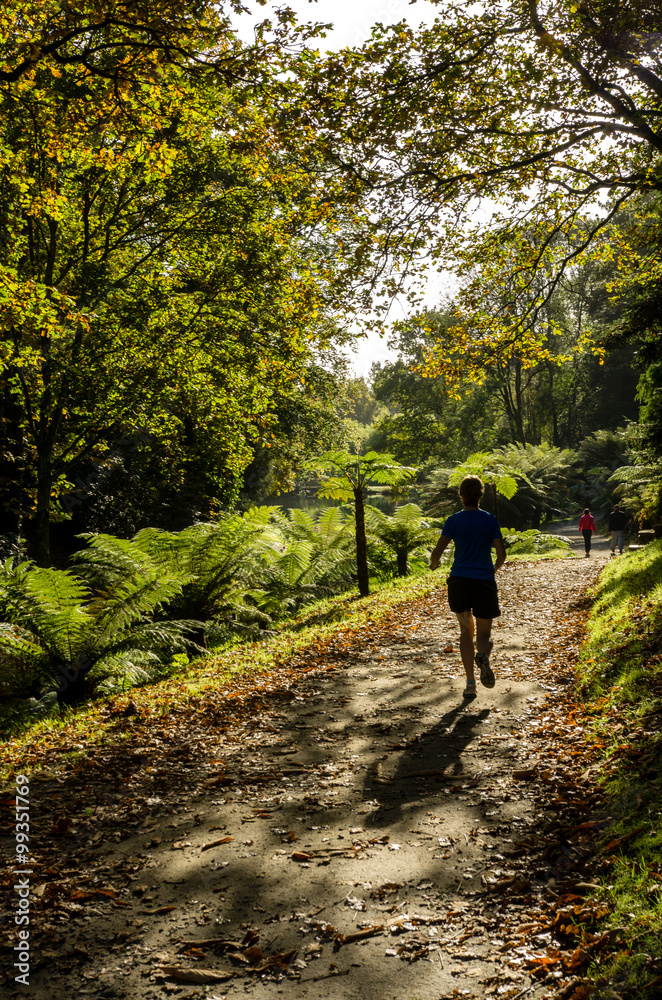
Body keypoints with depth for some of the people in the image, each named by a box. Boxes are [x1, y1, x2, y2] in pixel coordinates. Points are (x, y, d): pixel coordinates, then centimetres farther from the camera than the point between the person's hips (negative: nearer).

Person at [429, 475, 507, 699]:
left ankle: (470, 683, 1)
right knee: (484, 635, 11)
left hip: (459, 580, 0)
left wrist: (433, 564, 15)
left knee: (466, 630, 13)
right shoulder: (490, 520, 2)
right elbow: (501, 553, 0)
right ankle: (483, 656, -26)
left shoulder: (454, 520, -1)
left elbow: (437, 551, -7)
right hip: (484, 581, 0)